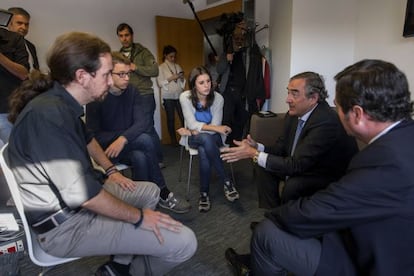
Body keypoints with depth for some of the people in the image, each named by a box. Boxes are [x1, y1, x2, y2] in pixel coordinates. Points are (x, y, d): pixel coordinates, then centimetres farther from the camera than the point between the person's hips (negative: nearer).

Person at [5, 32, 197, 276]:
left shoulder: (61, 104, 4)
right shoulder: (48, 115, -28)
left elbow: (87, 139, 25)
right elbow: (81, 195, -29)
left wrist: (111, 171, 21)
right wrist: (139, 217, -17)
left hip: (79, 195, 10)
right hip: (66, 224, -10)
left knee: (150, 191, 24)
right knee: (184, 242, -15)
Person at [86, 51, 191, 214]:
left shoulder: (132, 92, -2)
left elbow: (142, 123, -12)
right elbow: (93, 135, -17)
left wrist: (124, 138, -31)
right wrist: (130, 133, -20)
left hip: (127, 146, 4)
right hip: (106, 149, -3)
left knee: (140, 157, -30)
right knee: (145, 140, -27)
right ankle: (162, 193, -13)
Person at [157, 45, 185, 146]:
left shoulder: (178, 66, 13)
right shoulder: (161, 67, 1)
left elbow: (182, 82, 14)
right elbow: (160, 83, -6)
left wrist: (182, 78, -6)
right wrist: (170, 79, -16)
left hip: (179, 95, 3)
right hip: (168, 97, -3)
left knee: (183, 117, -4)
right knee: (171, 119, 3)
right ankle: (173, 139, 12)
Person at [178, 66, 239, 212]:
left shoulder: (217, 98, -13)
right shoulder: (185, 97, -14)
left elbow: (215, 127, -13)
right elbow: (192, 124, -19)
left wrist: (195, 130, -17)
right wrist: (216, 128, -28)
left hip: (213, 137, 0)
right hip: (195, 138, 0)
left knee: (204, 151, -36)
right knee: (206, 139, -37)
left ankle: (204, 193, -15)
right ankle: (227, 182, -25)